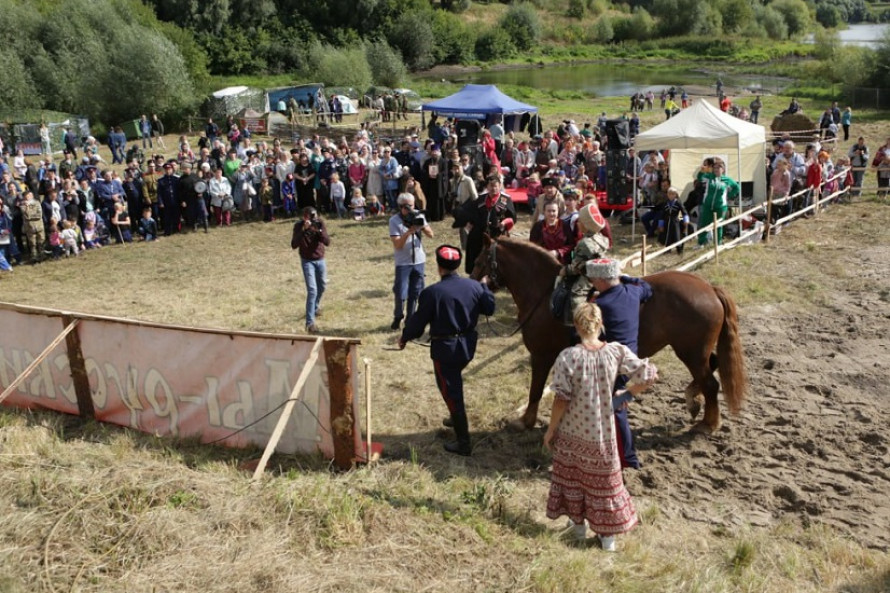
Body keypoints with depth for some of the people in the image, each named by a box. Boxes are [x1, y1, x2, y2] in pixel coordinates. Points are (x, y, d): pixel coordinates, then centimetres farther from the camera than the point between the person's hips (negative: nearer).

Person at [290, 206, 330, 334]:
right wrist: (303, 230, -35)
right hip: (307, 261, -4)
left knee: (322, 286, 19)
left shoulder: (320, 223, -10)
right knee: (312, 290, -14)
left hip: (320, 260, 4)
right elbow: (294, 245, -26)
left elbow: (327, 242, -17)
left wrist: (319, 231, -33)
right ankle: (310, 322, -14)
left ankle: (315, 308, 47)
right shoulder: (299, 226, -16)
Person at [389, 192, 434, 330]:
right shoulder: (394, 221, -11)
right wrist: (408, 232, -29)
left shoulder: (418, 216, 1)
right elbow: (397, 245, -16)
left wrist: (423, 226, -18)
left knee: (415, 293, 9)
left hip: (419, 261, 3)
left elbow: (431, 235, 1)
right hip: (403, 263, -3)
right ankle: (398, 317, 19)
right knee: (401, 294, -4)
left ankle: (410, 318, 23)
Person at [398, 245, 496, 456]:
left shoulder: (432, 292, -18)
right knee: (455, 382, 31)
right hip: (468, 345, 6)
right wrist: (485, 286, 24)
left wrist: (404, 337, 8)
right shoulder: (474, 286, -4)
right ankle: (457, 418, 48)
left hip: (444, 349, -6)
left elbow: (418, 322, -10)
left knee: (451, 391, 3)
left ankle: (464, 443, 8)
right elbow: (489, 309, 9)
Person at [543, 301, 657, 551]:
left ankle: (578, 525, 38)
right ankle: (608, 535, 27)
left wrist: (550, 430, -4)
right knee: (604, 480, 17)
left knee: (572, 476, 22)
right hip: (603, 433, 1)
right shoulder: (617, 352, -13)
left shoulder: (568, 357, -20)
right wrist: (626, 395, 4)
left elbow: (561, 400, -17)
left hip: (572, 433, -1)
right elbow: (650, 376, -11)